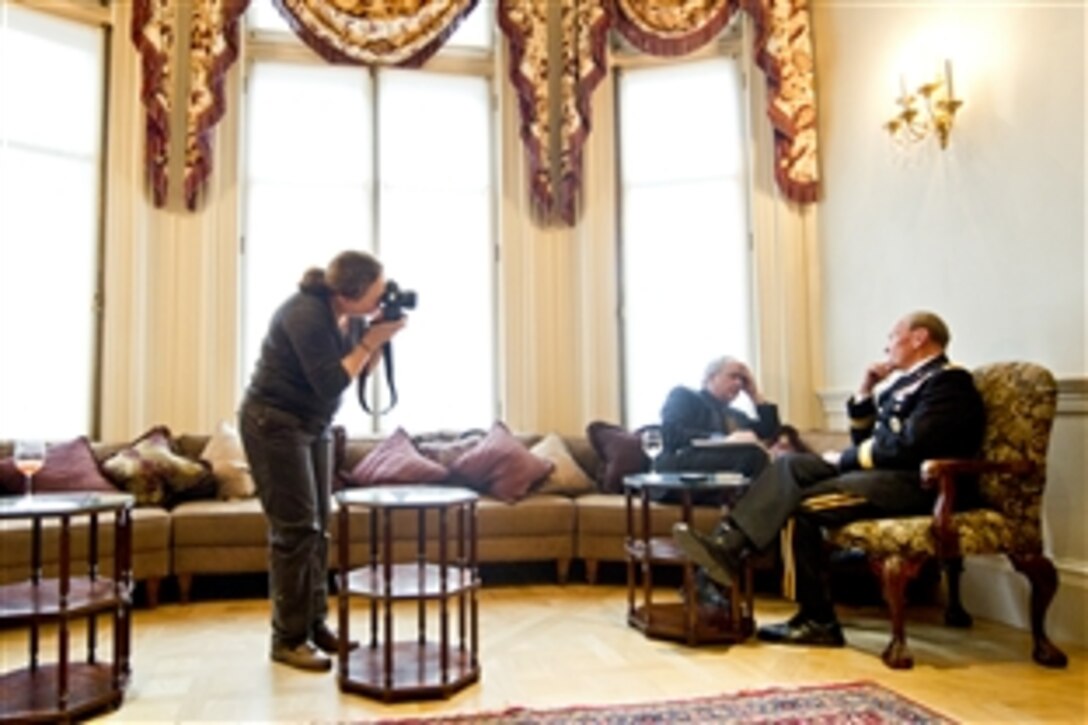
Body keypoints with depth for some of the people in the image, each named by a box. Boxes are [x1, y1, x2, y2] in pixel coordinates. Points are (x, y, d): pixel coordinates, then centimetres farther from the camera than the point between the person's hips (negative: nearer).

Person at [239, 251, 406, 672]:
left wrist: (378, 337, -10)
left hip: (314, 425, 8)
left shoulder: (351, 315, -1)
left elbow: (362, 368, 6)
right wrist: (372, 340, -24)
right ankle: (288, 639, 2)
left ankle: (315, 624, 18)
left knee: (318, 528, 8)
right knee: (295, 529, -8)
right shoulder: (307, 316, -25)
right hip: (274, 424, -8)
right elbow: (330, 383, -27)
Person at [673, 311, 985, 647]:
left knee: (807, 505, -22)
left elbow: (909, 446, -19)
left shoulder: (948, 380, -6)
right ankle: (728, 545, -23)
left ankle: (818, 621, -11)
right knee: (790, 464, -8)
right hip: (877, 469, 9)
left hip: (915, 482, -9)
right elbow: (868, 441, 22)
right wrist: (864, 392, 10)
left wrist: (845, 458, -10)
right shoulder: (907, 382, 22)